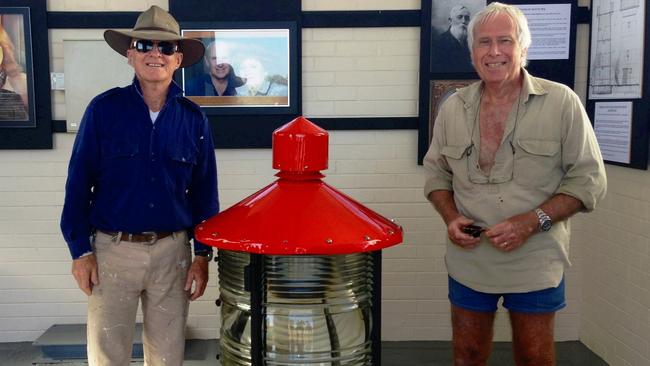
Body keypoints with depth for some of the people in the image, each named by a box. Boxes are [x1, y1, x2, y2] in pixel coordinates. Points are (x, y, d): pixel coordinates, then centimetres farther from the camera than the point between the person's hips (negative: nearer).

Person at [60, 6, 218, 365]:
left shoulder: (193, 118, 2)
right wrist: (80, 249, -5)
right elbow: (79, 183, -2)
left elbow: (204, 191, 6)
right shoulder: (104, 108, -4)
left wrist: (202, 254, 3)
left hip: (172, 250, 2)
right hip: (113, 249, -1)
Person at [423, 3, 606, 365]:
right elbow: (437, 171, 12)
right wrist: (451, 217, -7)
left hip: (535, 263, -2)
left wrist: (532, 221, -19)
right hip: (468, 261, 3)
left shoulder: (562, 102, -8)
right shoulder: (453, 108, 3)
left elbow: (588, 179, -7)